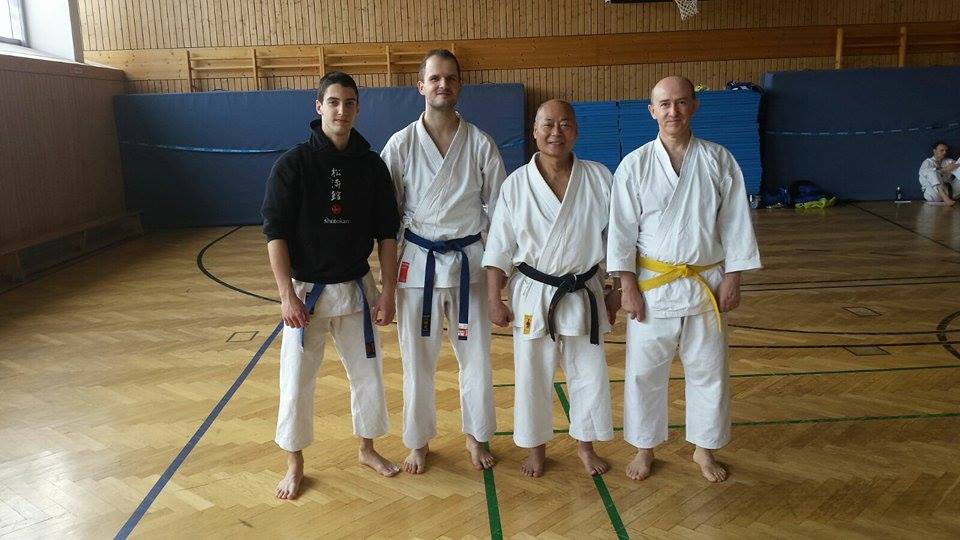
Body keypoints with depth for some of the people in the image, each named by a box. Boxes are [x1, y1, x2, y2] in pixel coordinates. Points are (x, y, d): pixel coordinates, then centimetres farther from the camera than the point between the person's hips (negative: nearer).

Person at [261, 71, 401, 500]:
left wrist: (388, 293, -2)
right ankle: (294, 464, 26)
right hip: (306, 290, -2)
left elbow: (386, 234, 2)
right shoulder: (293, 164, -9)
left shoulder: (372, 166, -1)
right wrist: (287, 295, -14)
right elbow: (275, 233, -9)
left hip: (356, 288, 3)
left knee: (368, 373, 13)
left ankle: (367, 449, 36)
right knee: (297, 380, 6)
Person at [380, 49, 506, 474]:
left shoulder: (480, 144, -2)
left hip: (468, 261, 1)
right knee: (417, 359, 10)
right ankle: (419, 442, 31)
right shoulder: (401, 144, -3)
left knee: (475, 356, 10)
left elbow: (498, 209, 3)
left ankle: (476, 436, 33)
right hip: (418, 262, 0)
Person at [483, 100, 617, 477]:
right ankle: (536, 448, 33)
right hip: (533, 296, -1)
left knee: (589, 373, 13)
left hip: (584, 293, 1)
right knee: (533, 376, 11)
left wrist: (616, 292, 6)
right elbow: (498, 248, -4)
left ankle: (585, 445, 36)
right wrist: (494, 301, -6)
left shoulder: (599, 178, -4)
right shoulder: (516, 184, -7)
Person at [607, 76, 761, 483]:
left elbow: (735, 224, 2)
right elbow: (621, 229, -4)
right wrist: (628, 285, -7)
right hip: (652, 285, -1)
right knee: (644, 371, 8)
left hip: (706, 284, 2)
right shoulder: (634, 165, -5)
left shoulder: (718, 160, -2)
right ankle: (644, 449, 28)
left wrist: (732, 278, -1)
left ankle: (704, 449, 33)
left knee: (708, 370, 12)